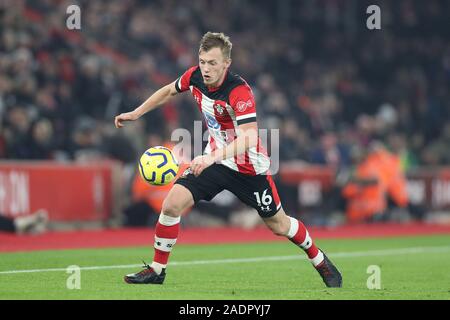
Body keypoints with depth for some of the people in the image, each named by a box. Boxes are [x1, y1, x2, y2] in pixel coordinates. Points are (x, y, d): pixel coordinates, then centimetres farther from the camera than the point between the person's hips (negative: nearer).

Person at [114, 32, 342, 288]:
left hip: (248, 166, -5)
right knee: (172, 204, -12)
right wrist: (136, 113, 15)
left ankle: (321, 262, 32)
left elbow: (249, 138, -40)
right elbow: (169, 91, 14)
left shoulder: (239, 91, -29)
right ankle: (157, 270, 1)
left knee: (279, 225, 6)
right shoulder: (195, 77, -10)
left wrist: (212, 158, -52)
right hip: (214, 159, 5)